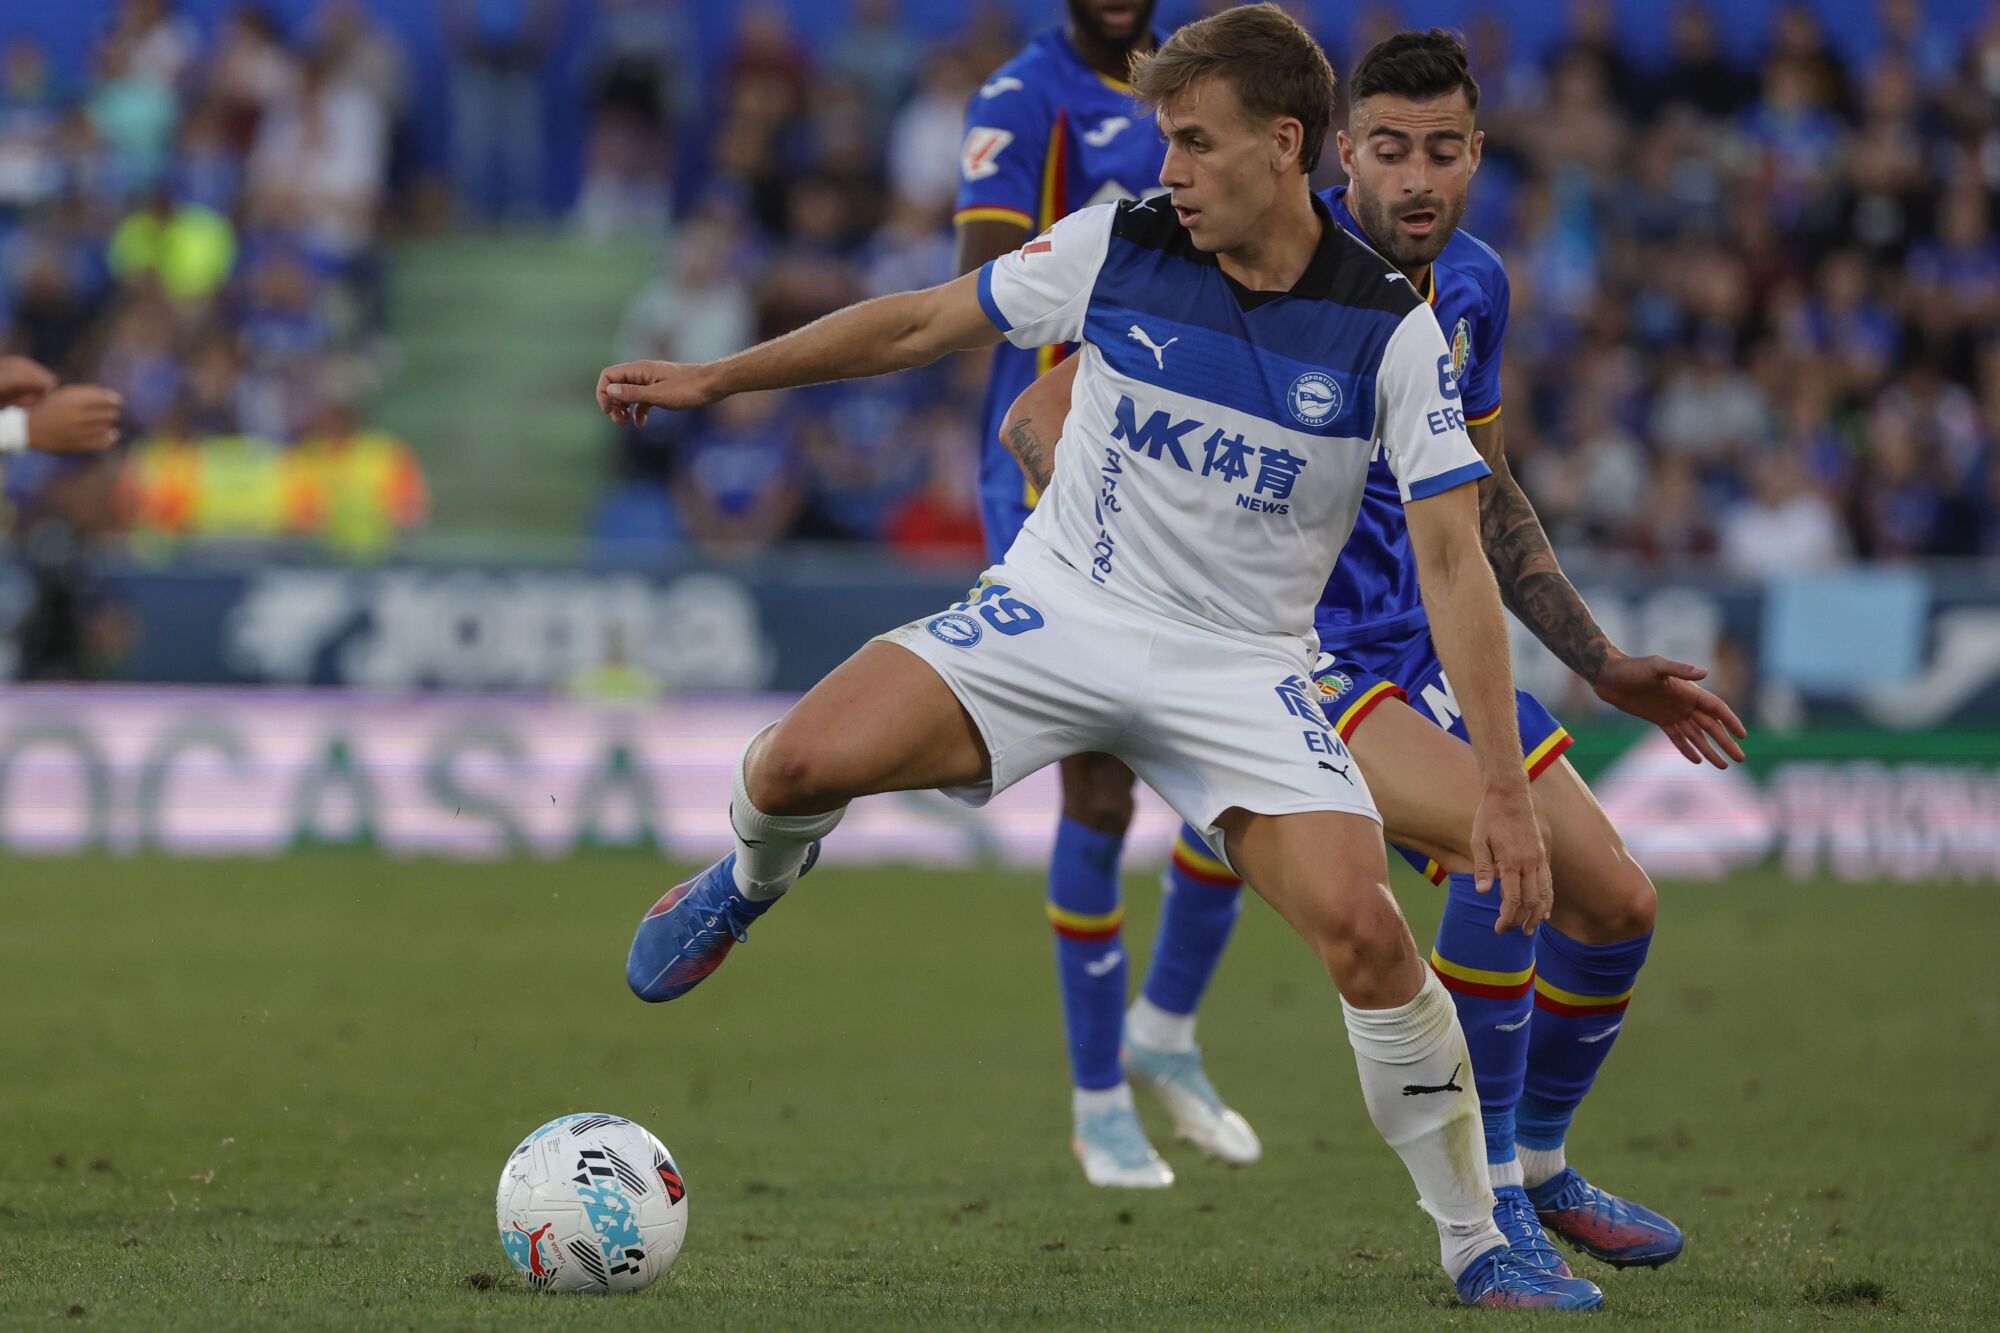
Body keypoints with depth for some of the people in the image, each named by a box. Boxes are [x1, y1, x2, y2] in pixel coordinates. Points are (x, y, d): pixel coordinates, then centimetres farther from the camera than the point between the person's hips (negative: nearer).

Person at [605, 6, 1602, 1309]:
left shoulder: (1391, 330, -12)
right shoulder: (1118, 247, -7)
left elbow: (1453, 561, -11)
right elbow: (921, 323, 7)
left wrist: (1503, 788, -17)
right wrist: (715, 378, 9)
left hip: (1241, 664, -1)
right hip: (1054, 611, 1)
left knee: (1364, 932, -22)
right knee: (801, 762, -22)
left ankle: (1477, 1246, -2)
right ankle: (752, 880, 18)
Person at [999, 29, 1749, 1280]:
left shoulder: (1473, 286, 5)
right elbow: (1043, 420, -18)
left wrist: (1606, 667, 19)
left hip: (1424, 648, 8)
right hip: (1287, 653, -8)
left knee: (1616, 905, 8)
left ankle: (1539, 1167, 35)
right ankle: (1483, 1197, -15)